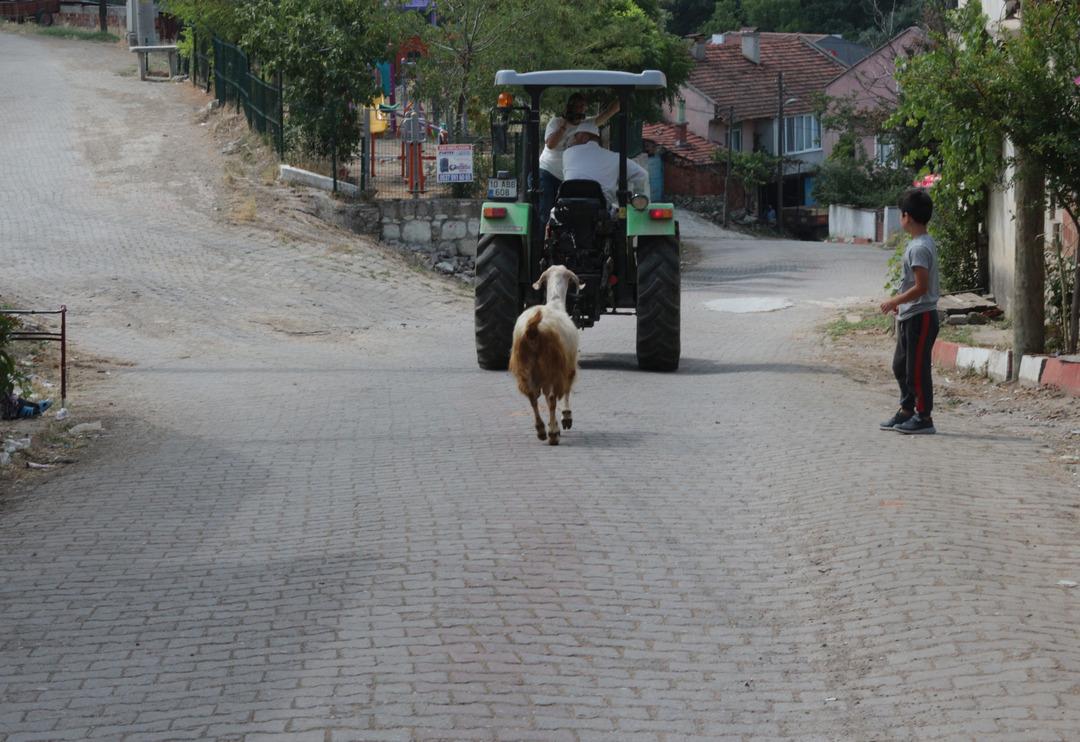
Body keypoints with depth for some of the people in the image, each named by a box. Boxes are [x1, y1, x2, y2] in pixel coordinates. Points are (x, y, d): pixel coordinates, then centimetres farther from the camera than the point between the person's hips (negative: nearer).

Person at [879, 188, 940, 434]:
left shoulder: (919, 247, -19)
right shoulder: (923, 243, 12)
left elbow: (921, 286, -23)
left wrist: (894, 302, -15)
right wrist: (900, 304, 19)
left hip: (920, 316, -10)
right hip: (909, 315, 10)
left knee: (917, 368, -4)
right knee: (901, 366, 17)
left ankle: (924, 417, 2)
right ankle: (906, 411, 25)